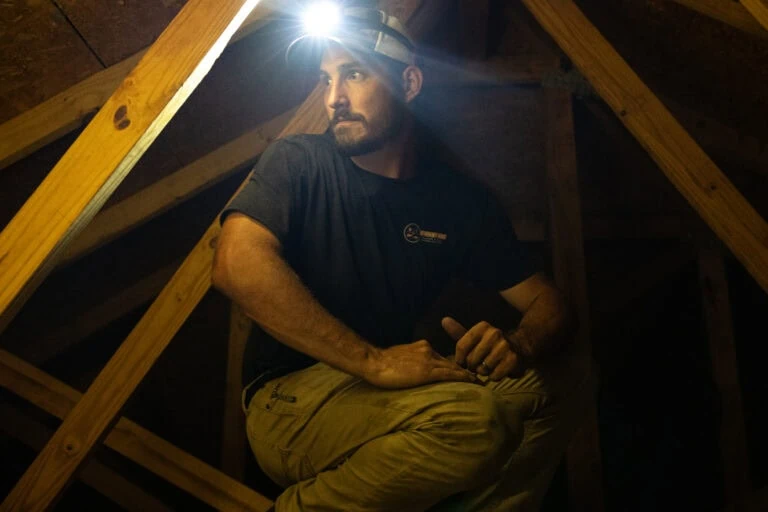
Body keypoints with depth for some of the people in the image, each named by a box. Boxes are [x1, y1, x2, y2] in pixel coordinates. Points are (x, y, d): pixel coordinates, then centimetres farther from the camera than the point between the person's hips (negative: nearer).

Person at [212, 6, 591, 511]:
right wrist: (373, 361, -28)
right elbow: (238, 263, -23)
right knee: (473, 417, -30)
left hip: (390, 397, 5)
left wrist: (519, 345, -19)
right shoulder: (300, 162, -5)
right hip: (291, 400, -4)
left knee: (562, 376, -13)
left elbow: (548, 303, 7)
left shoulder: (463, 200, 5)